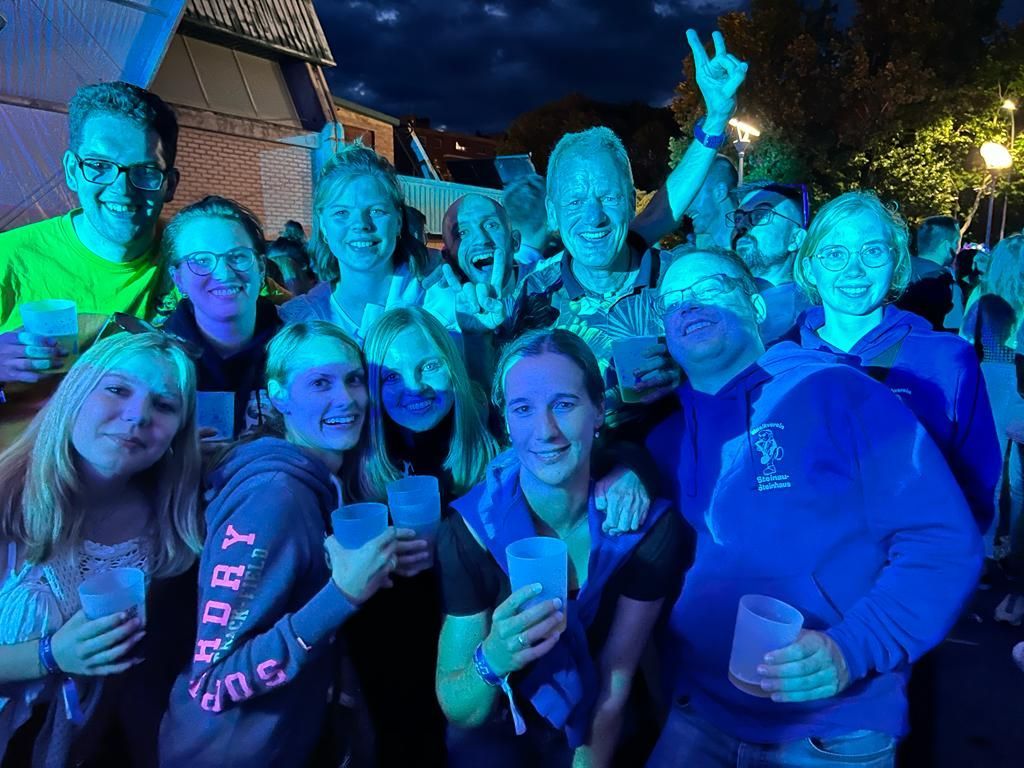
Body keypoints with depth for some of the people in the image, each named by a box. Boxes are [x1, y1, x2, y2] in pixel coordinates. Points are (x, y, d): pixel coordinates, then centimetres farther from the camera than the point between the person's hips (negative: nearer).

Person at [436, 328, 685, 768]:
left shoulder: (648, 523, -15)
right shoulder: (470, 530, -18)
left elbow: (615, 688, -9)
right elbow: (457, 712, -15)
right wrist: (491, 659, -32)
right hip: (498, 732, -2)